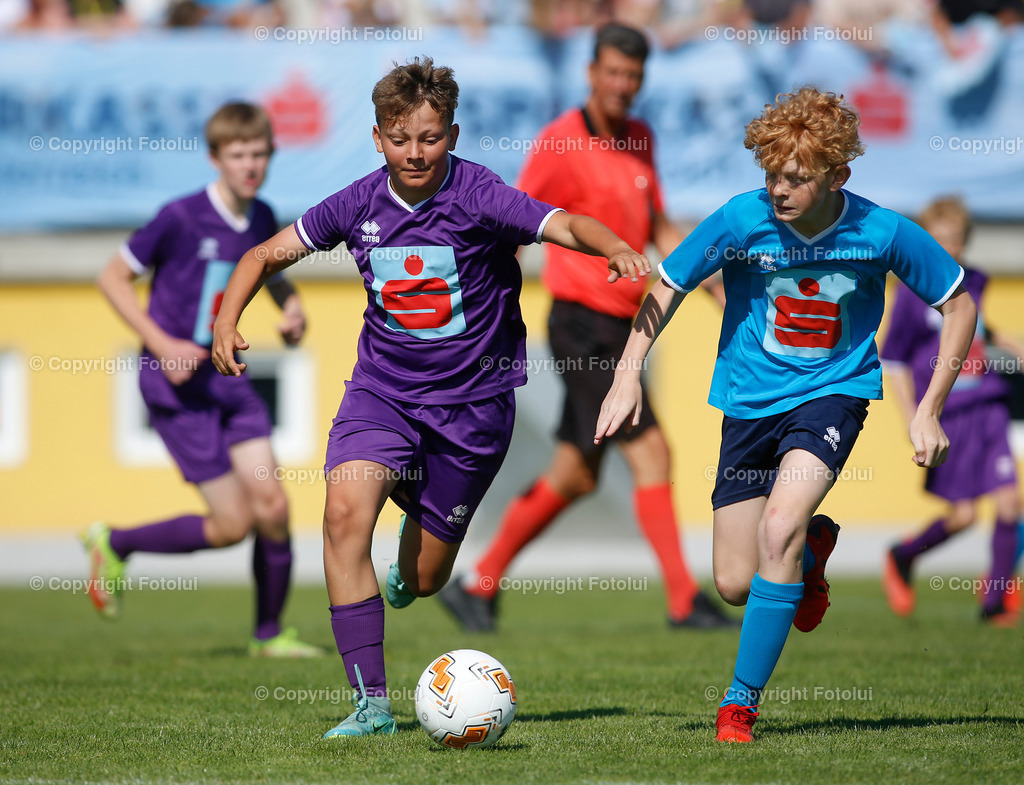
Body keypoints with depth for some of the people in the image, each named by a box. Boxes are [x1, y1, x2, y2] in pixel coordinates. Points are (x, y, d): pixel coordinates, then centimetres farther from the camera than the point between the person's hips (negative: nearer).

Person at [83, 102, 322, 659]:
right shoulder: (181, 218, -16)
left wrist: (292, 307, 4)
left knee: (272, 506, -3)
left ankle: (269, 634, 14)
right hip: (176, 384, -6)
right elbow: (113, 276, -9)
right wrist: (162, 344, -17)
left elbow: (273, 273, 26)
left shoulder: (262, 220, 4)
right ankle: (114, 544, 13)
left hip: (227, 376, 6)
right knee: (232, 523, -8)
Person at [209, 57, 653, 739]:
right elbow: (267, 254, 8)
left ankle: (400, 578, 52)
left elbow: (566, 225, -27)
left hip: (472, 402, -2)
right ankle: (372, 703, -21)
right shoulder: (359, 204, -3)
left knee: (425, 578, 8)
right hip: (382, 386, 2)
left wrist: (616, 248, -48)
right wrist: (227, 319, -8)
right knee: (346, 509, -26)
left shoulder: (477, 196, -14)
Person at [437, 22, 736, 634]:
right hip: (583, 325, -8)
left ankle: (479, 585, 22)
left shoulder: (640, 140, 12)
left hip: (618, 328, 8)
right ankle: (684, 600, -9)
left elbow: (660, 231, 21)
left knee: (576, 477, 12)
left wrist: (717, 286, 12)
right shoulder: (561, 143, -13)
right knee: (651, 453, -13)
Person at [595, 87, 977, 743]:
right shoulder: (741, 220, -16)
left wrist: (929, 411, -5)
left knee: (779, 529, -28)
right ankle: (813, 545, 38)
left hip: (833, 393, -2)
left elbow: (959, 304, -2)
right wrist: (628, 375, -10)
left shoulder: (882, 232, -16)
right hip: (750, 400, 2)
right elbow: (668, 287, 0)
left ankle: (742, 701, -15)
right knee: (735, 585, 1)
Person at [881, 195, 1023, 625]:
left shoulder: (972, 283, 10)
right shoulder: (913, 292, -6)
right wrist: (913, 421, -8)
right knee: (962, 514, -4)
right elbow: (893, 360, -3)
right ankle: (901, 558, 25)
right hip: (946, 412, -5)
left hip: (987, 406, 5)